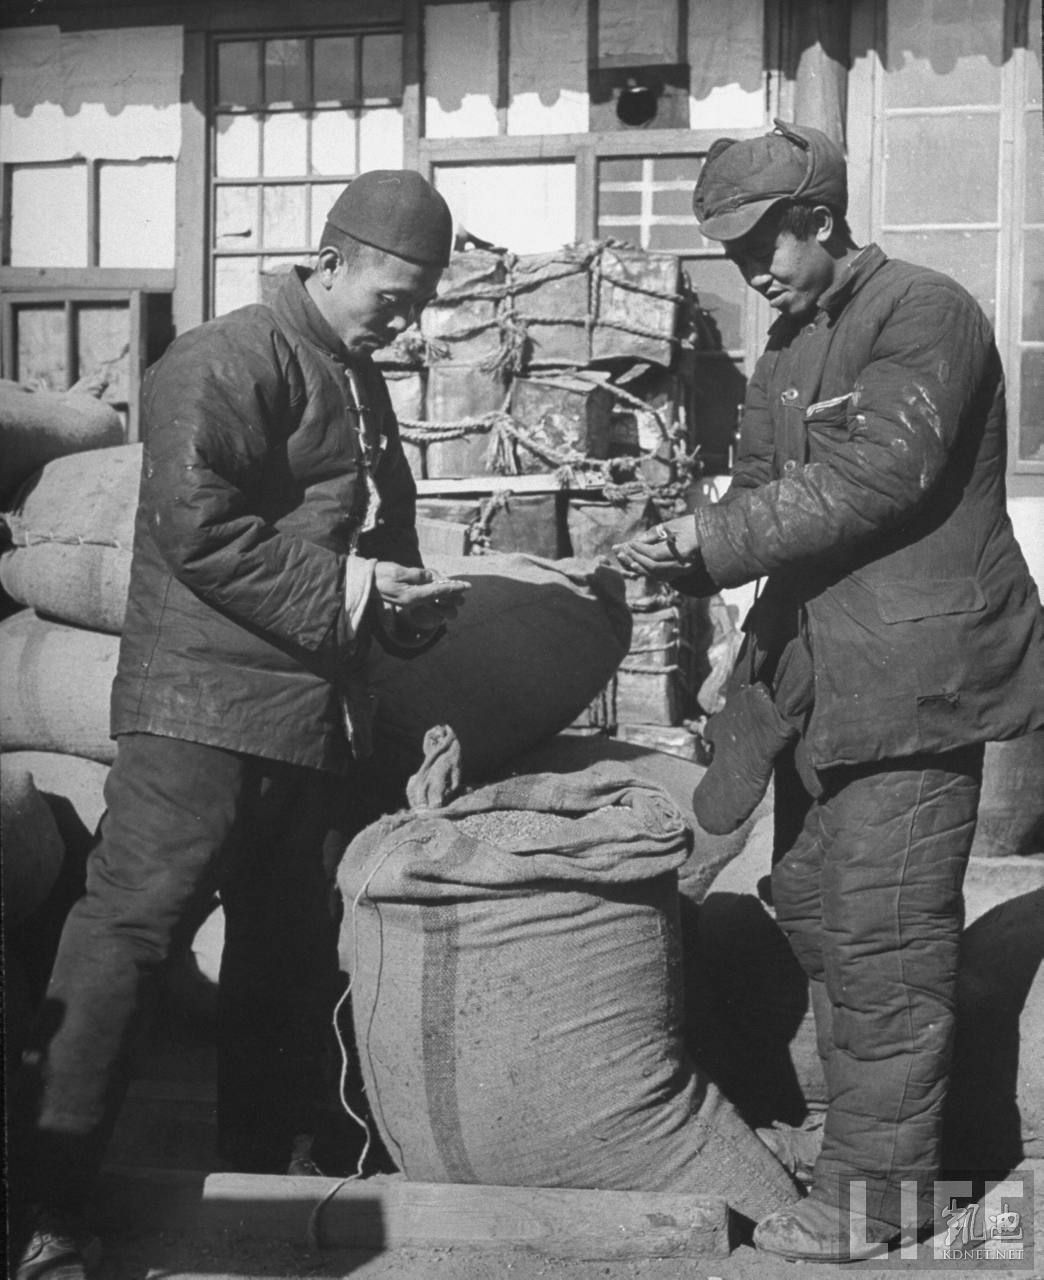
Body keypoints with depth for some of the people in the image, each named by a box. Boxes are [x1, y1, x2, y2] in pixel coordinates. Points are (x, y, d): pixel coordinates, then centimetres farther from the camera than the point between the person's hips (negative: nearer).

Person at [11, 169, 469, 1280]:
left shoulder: (361, 388, 20)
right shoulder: (229, 362, -8)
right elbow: (195, 528, -18)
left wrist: (410, 600, 10)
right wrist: (339, 594, -17)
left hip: (320, 715, 9)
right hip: (206, 704, -9)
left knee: (294, 960, 13)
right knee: (123, 930, -11)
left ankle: (267, 1179, 26)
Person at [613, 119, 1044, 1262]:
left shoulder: (924, 313, -10)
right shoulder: (788, 347, 17)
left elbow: (876, 475, -21)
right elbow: (764, 490, 14)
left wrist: (714, 539, -21)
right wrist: (692, 553, -6)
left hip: (911, 674, -9)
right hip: (816, 674, 9)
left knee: (882, 934, -5)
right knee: (811, 906, 16)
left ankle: (873, 1189, 6)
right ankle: (858, 1128, 32)